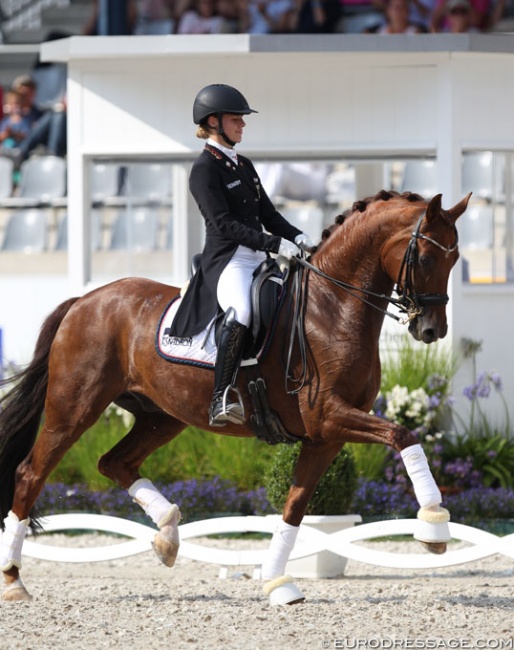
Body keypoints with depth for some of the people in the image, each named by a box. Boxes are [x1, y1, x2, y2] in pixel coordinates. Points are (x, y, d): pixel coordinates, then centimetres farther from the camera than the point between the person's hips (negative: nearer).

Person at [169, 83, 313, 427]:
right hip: (227, 261, -9)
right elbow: (224, 223, -15)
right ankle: (221, 400, -43)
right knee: (242, 312, -38)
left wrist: (296, 236, -1)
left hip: (259, 261, 10)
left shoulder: (244, 166, 20)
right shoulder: (204, 170, -6)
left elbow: (268, 214, 20)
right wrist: (274, 244, -23)